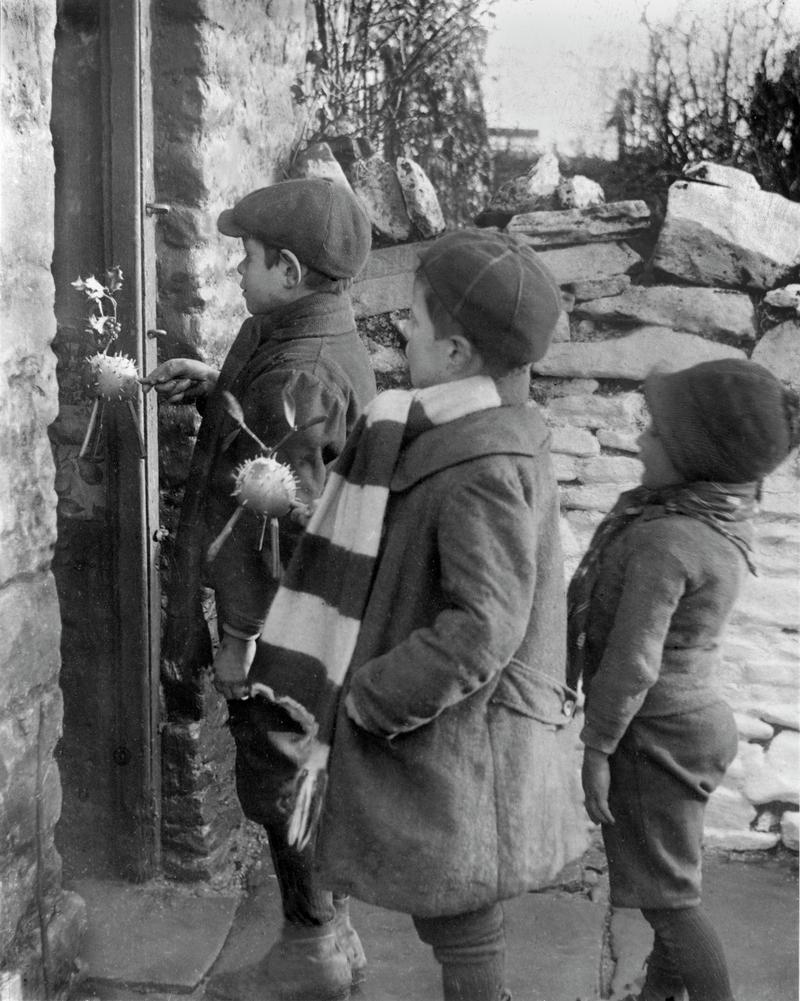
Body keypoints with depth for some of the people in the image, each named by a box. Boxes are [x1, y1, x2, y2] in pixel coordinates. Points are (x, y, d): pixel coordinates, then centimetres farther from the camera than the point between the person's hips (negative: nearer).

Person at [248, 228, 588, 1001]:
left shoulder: (487, 471, -23)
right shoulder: (472, 436, 6)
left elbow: (483, 627, -25)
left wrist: (366, 699, -17)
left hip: (458, 742, -9)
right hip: (439, 733, 9)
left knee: (461, 924, 7)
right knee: (451, 917, 22)